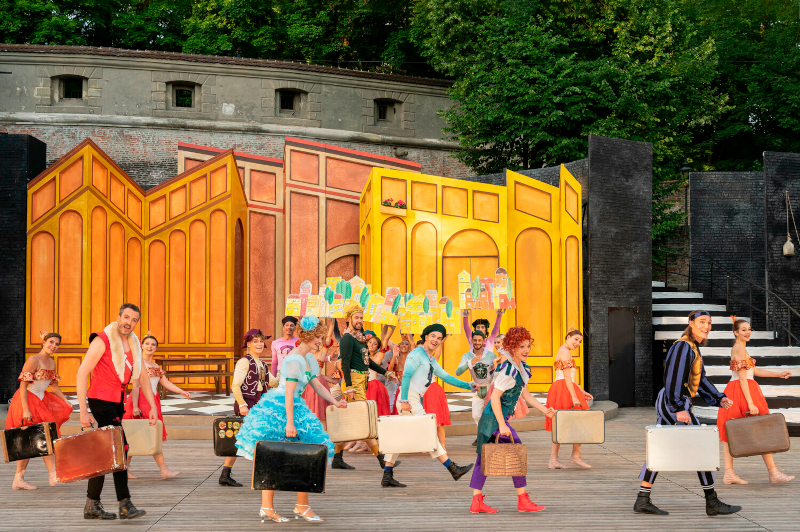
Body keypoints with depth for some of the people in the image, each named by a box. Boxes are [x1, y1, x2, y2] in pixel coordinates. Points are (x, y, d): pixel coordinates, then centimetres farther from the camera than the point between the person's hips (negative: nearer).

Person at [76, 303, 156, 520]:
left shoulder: (135, 345, 10)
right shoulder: (102, 341, -12)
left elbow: (142, 378, 16)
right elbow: (81, 374, -14)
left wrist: (152, 406, 4)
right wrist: (83, 412, -18)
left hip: (117, 402, 8)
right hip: (101, 399, -8)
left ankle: (92, 505, 17)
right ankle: (125, 505, -16)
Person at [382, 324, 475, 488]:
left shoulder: (431, 360, 22)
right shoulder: (417, 354, -7)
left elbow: (445, 376, 27)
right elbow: (406, 376, -16)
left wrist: (469, 386, 21)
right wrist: (404, 400, -24)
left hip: (416, 400, 10)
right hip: (410, 398, -10)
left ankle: (387, 477, 8)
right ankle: (453, 468, -4)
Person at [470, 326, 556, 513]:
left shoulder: (522, 368, 11)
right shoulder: (508, 370, -21)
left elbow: (526, 395, 21)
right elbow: (495, 398, -24)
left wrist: (545, 410, 13)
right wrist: (502, 425, -23)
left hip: (488, 419, 10)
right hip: (495, 419, -10)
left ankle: (476, 502, 15)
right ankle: (523, 501, 4)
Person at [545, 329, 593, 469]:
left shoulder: (562, 351, 23)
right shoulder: (565, 352, -9)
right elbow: (567, 376, -17)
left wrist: (582, 392, 22)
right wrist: (574, 396, -22)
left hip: (558, 389, 10)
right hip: (564, 389, -10)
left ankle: (553, 460, 3)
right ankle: (576, 456, 0)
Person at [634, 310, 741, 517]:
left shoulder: (694, 348, 18)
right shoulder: (683, 346, -14)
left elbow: (701, 380, 18)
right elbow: (674, 378, -21)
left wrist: (719, 398, 6)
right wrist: (679, 408, -26)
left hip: (666, 405, 10)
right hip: (673, 404, -10)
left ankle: (642, 501, 11)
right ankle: (712, 503, 2)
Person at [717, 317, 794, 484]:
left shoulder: (740, 348, 18)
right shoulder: (739, 349, -13)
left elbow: (754, 371, 21)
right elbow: (742, 378, -19)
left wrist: (779, 374, 19)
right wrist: (750, 403, -23)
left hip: (734, 392, 10)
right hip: (743, 392, -10)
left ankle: (729, 473, 3)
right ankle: (773, 472, -1)